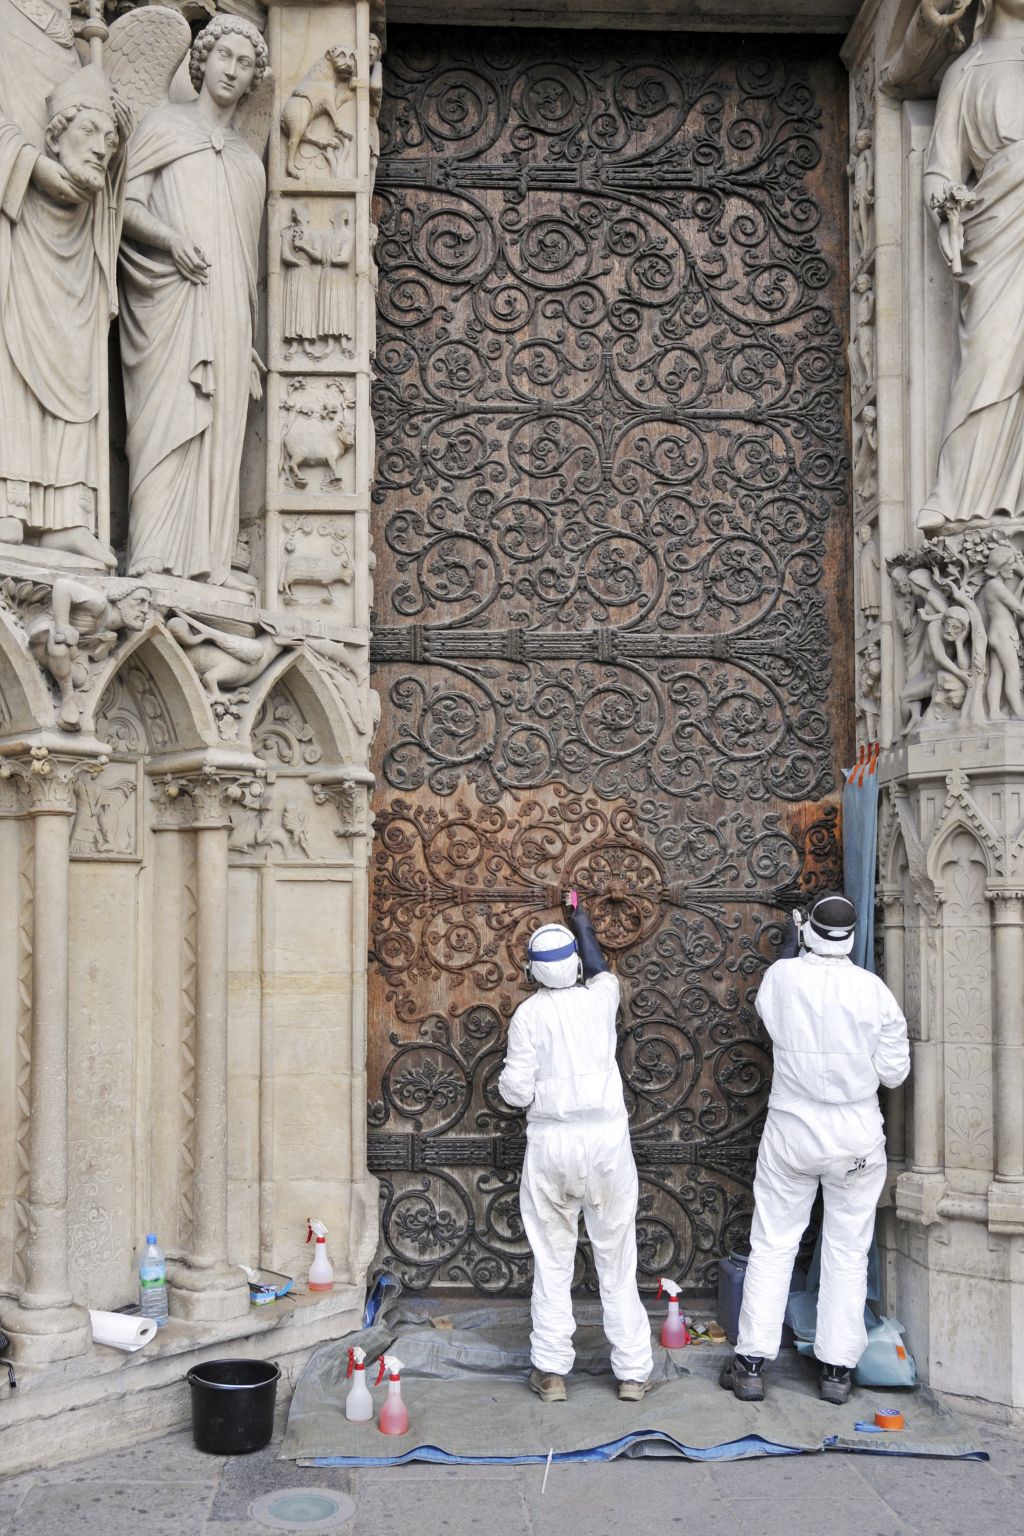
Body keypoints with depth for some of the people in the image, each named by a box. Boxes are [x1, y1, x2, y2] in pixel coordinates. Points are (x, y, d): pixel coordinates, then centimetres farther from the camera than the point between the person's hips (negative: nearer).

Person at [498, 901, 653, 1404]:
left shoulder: (528, 1014, -7)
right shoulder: (600, 998, 0)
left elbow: (517, 1091, -8)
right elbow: (602, 971, 25)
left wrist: (507, 1075, 15)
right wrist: (584, 927, 40)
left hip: (551, 1143, -1)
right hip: (606, 1137, 2)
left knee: (552, 1260, 9)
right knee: (617, 1259, 10)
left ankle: (551, 1371, 13)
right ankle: (632, 1371, 16)